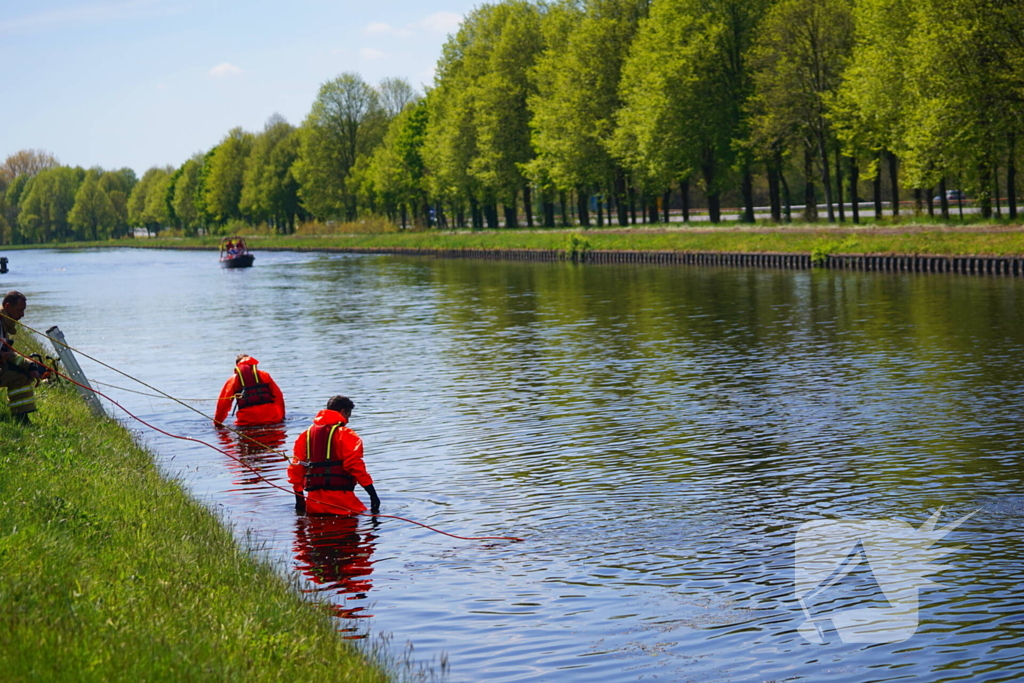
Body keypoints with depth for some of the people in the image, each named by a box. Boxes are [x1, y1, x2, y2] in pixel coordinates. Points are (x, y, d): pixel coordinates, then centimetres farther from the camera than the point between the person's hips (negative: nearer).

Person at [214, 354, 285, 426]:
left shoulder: (233, 379, 15)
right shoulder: (264, 375, 19)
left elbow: (223, 403, 13)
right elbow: (278, 396, 17)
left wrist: (217, 423, 23)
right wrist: (281, 416, 26)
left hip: (247, 422, -1)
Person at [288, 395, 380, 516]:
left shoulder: (306, 435, 15)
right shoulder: (345, 434, -3)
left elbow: (295, 468, 15)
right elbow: (355, 465, -12)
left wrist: (299, 501, 22)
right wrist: (373, 494, -10)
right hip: (340, 499, -6)